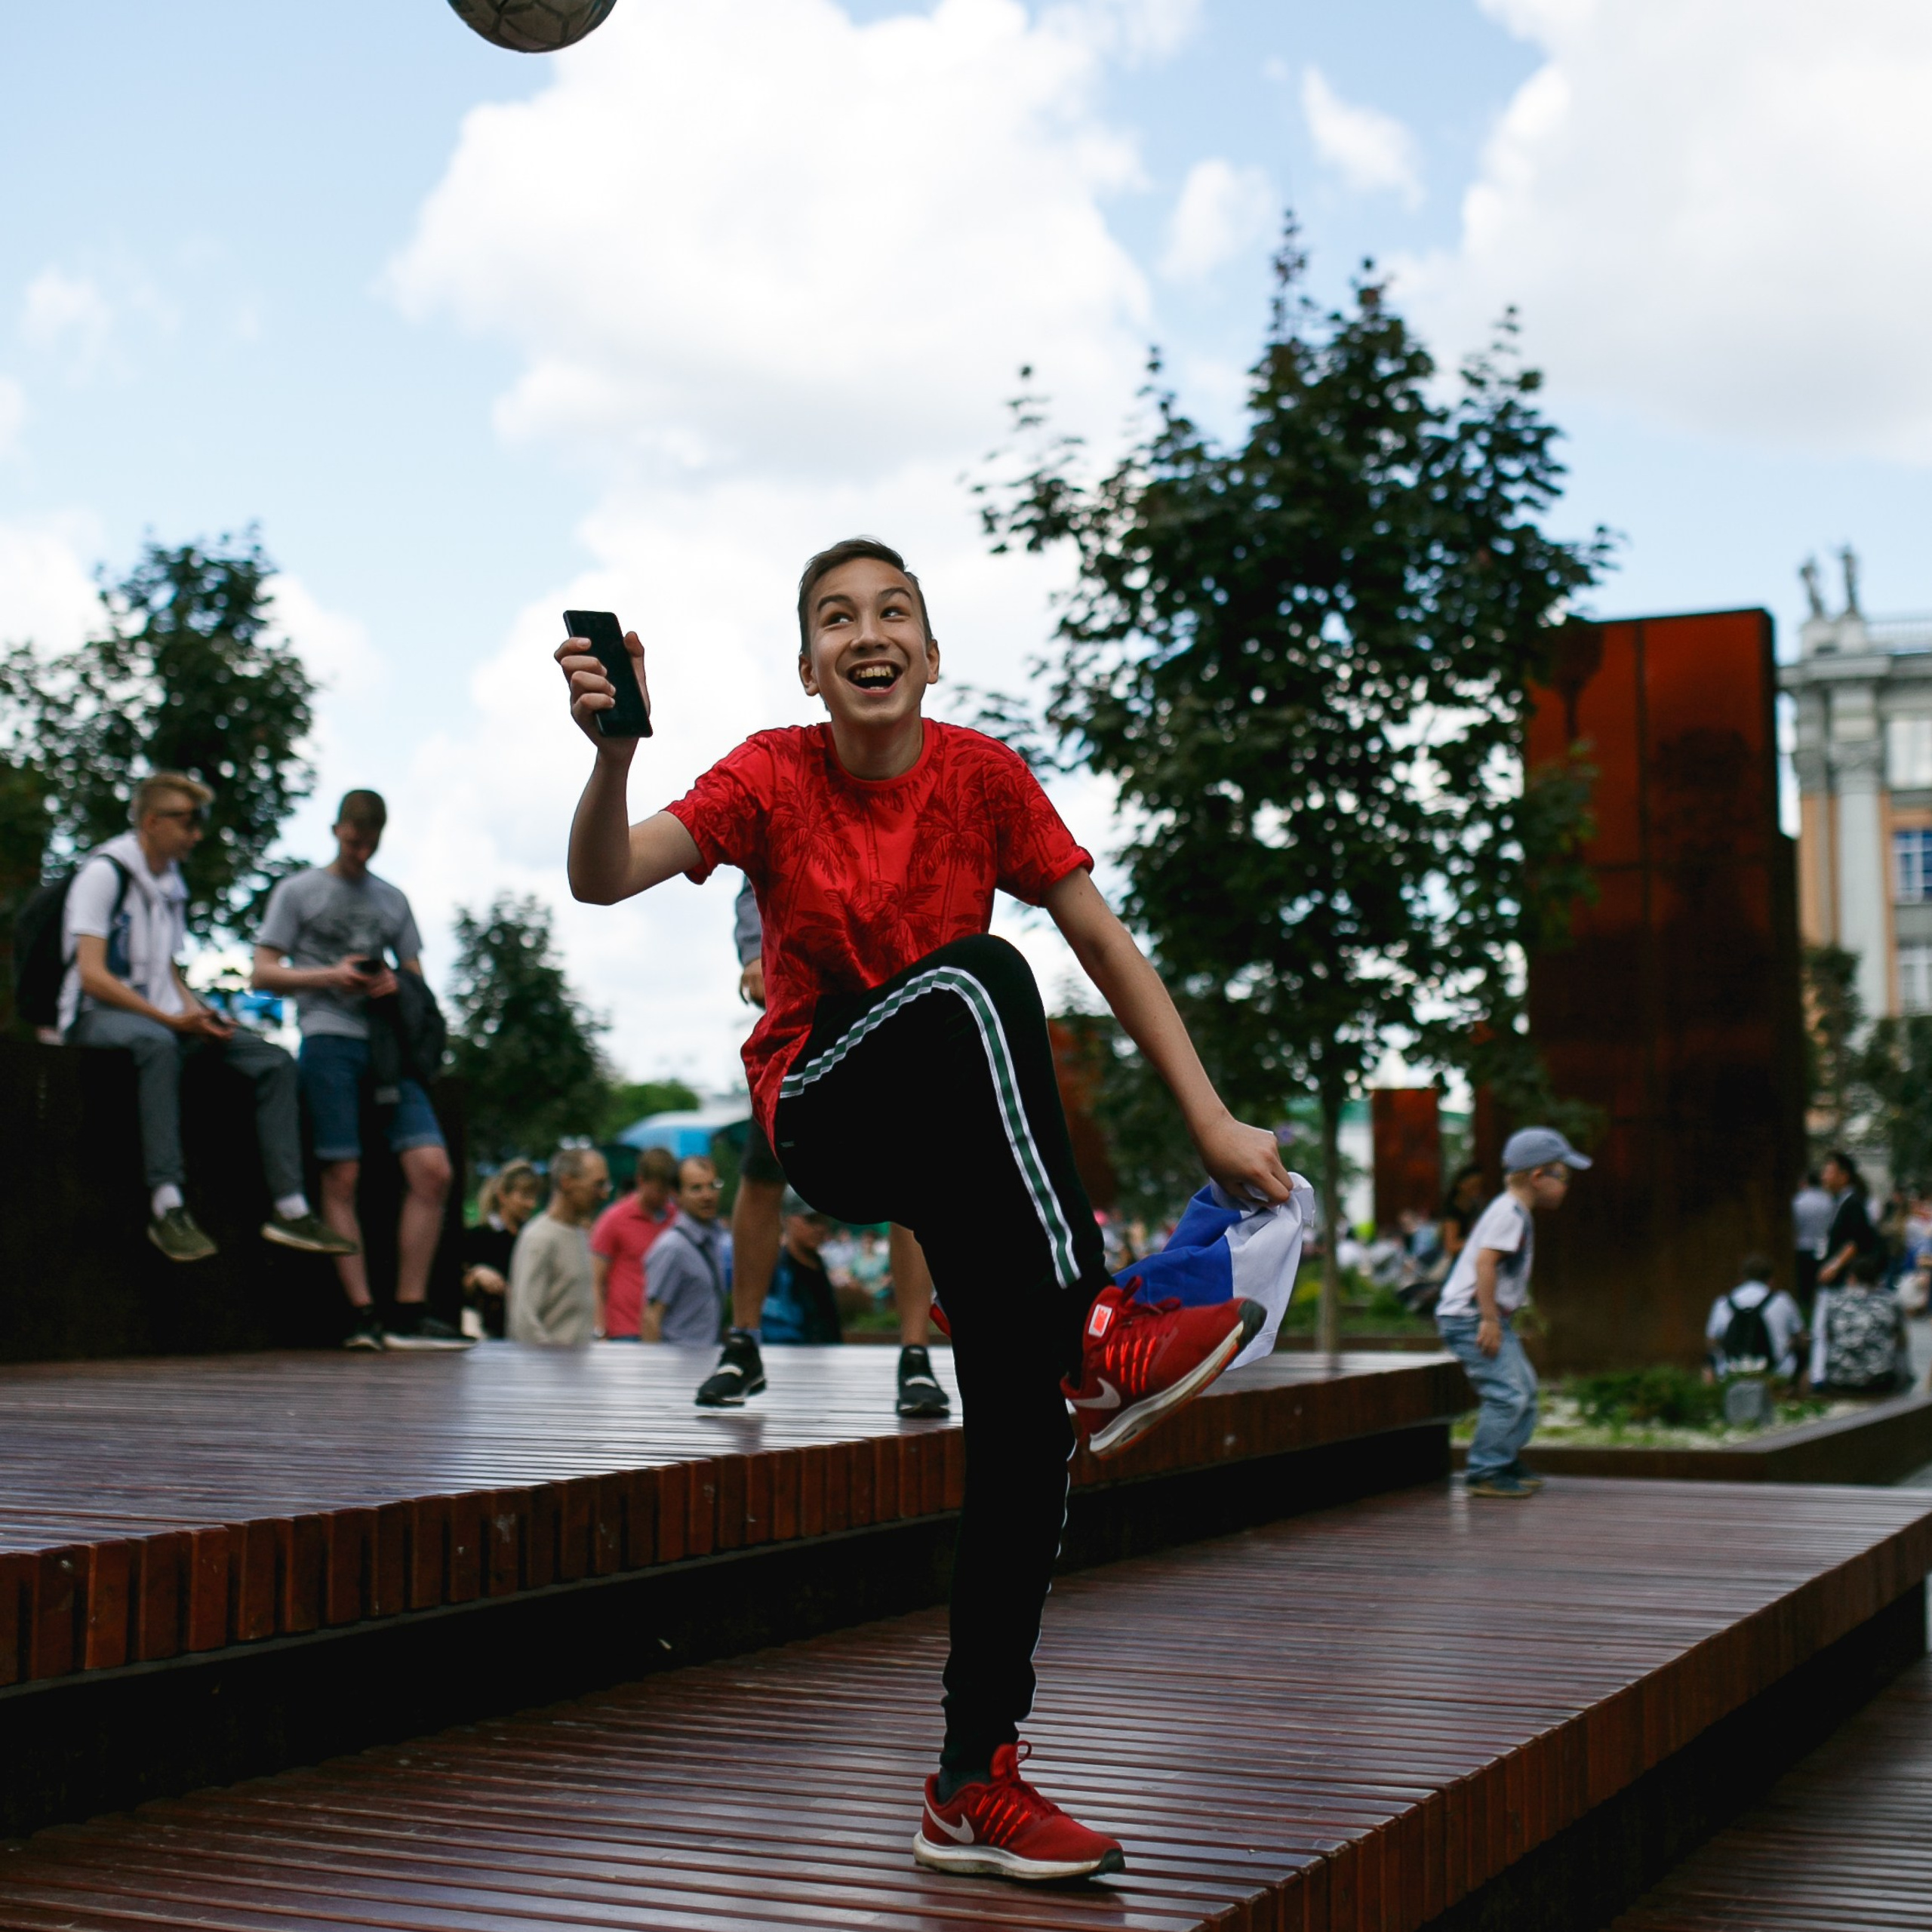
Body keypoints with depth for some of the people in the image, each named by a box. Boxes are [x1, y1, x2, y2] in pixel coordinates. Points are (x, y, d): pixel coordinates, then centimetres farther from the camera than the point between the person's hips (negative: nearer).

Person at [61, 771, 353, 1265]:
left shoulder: (172, 887, 19)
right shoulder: (105, 873, -7)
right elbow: (92, 976, -15)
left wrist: (200, 1016, 0)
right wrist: (172, 1019, -21)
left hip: (163, 1020, 8)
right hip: (98, 1017, -8)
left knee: (274, 1060, -10)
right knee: (158, 1043, -42)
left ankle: (289, 1209, -18)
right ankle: (167, 1206, -48)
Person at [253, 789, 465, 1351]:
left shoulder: (392, 900, 24)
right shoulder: (299, 890, 12)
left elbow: (416, 977, 24)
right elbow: (264, 973, 7)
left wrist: (395, 984, 0)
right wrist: (330, 976, -9)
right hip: (329, 1037, -3)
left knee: (432, 1170, -10)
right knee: (342, 1177, -8)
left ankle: (409, 1314, -6)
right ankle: (362, 1314, -6)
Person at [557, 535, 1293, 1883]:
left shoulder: (982, 774, -3)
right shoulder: (771, 777, -7)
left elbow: (1106, 944, -2)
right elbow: (604, 879, -21)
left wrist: (1212, 1122, -7)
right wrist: (614, 748, -42)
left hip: (966, 1141, 3)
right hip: (823, 1115, -3)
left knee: (1028, 1420, -12)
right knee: (973, 978, -33)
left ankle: (976, 1784, 0)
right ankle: (1092, 1334, -37)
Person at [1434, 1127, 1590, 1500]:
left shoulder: (1517, 1213, 16)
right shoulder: (1510, 1213, -16)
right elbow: (1485, 1262, -26)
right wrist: (1489, 1319, -27)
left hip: (1490, 1317, 11)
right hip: (1469, 1318, -11)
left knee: (1524, 1388, 16)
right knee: (1506, 1394, -14)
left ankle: (1507, 1463, 25)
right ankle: (1485, 1473, -8)